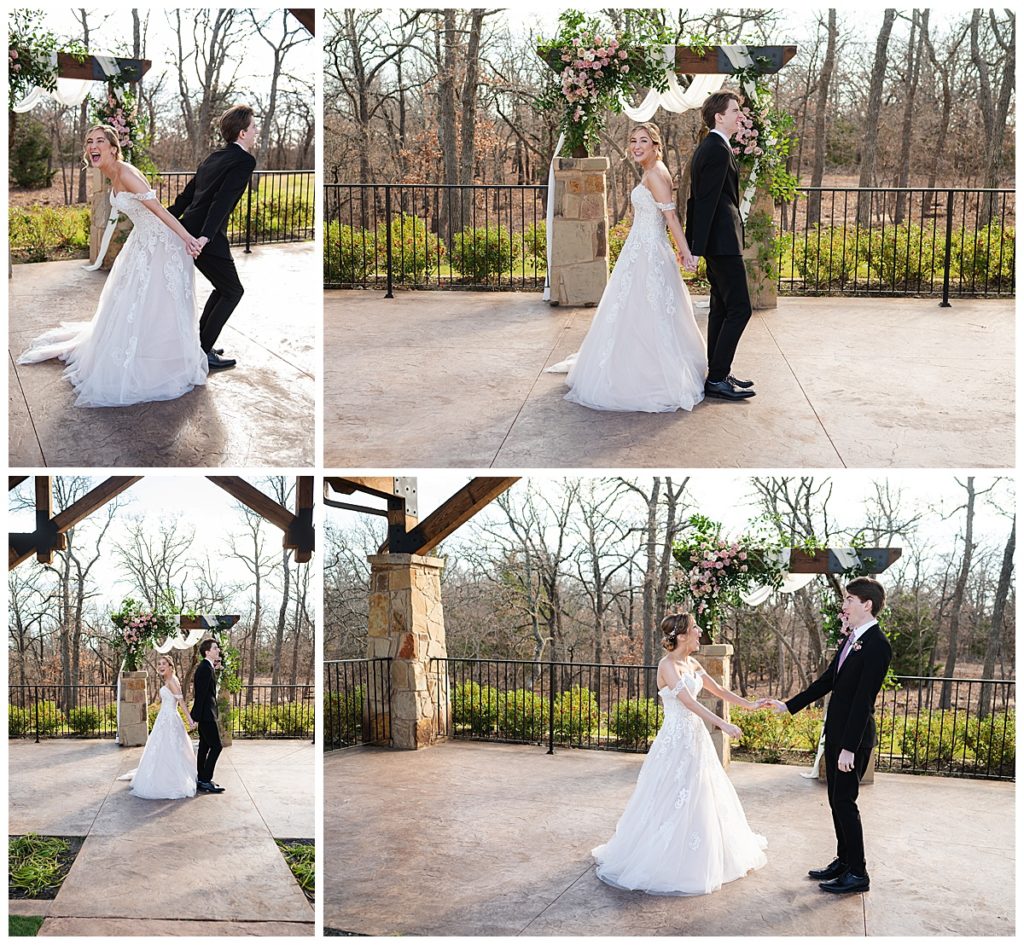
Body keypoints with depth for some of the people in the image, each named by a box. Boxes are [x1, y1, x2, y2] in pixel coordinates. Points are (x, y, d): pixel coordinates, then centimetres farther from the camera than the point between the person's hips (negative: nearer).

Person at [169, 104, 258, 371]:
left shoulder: (216, 157, 16)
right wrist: (206, 236, -31)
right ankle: (203, 352, 6)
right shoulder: (244, 161, -11)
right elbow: (223, 200, -23)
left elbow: (186, 195, 20)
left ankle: (198, 343, 27)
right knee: (233, 291, 6)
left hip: (189, 232, 9)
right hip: (208, 239, -9)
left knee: (223, 288, 23)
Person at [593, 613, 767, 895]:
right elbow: (689, 702, -24)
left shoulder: (692, 664, 9)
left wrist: (751, 705, 11)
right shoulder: (668, 665, -16)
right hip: (676, 741, -9)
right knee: (672, 802, -3)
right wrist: (723, 725, -29)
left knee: (702, 799, 15)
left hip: (696, 738, 9)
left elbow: (719, 691, 17)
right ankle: (663, 864, 9)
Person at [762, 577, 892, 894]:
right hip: (836, 733, 9)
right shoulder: (852, 639, 10)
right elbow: (827, 680, 17)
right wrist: (789, 705, 17)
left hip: (854, 737, -9)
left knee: (844, 800, -4)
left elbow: (863, 699, -22)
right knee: (836, 799, 15)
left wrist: (849, 747, -23)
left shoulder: (876, 645, -19)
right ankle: (843, 861, 26)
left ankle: (857, 873, 6)